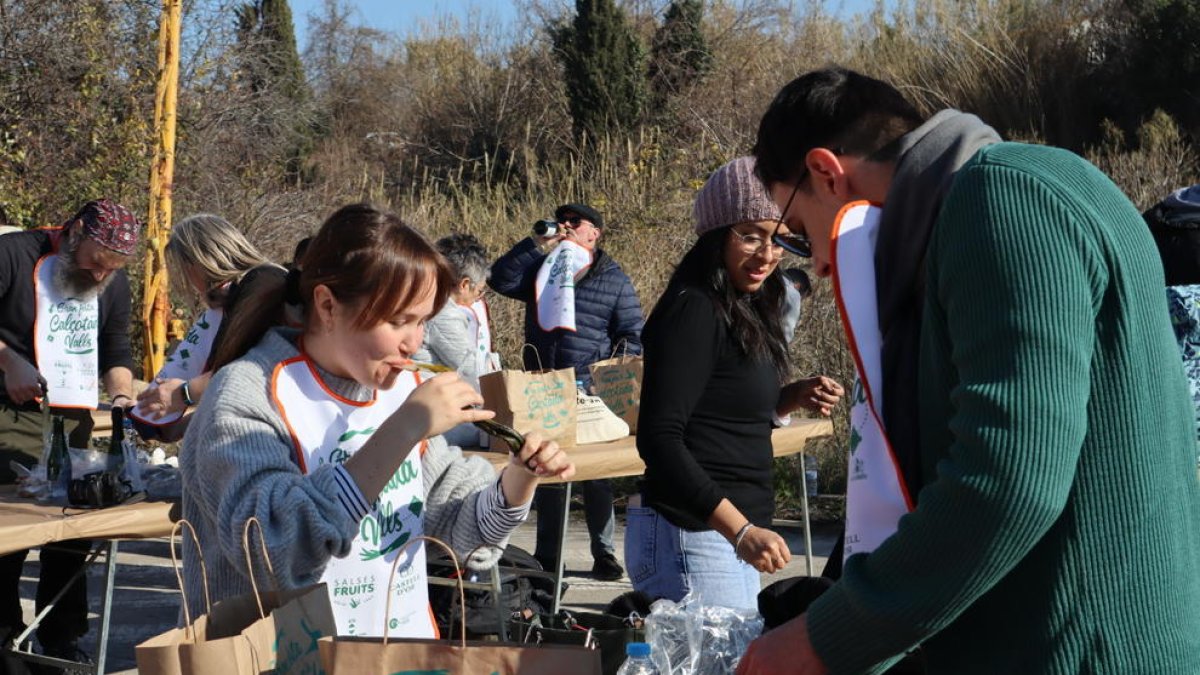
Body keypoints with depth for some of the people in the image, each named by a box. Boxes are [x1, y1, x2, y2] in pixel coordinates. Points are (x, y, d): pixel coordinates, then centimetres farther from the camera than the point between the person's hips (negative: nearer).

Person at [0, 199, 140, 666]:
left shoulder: (113, 283, 12)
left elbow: (116, 352, 20)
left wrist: (121, 396, 1)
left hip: (77, 420, 5)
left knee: (74, 528, 3)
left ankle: (63, 640, 14)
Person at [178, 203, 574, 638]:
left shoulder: (402, 385, 6)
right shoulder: (248, 395, -12)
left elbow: (459, 527, 12)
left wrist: (519, 479, -6)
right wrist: (403, 430, -26)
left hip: (408, 651, 4)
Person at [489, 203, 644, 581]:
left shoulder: (614, 281, 4)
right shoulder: (541, 270, 13)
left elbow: (631, 338, 2)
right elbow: (501, 280, -2)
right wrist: (539, 246, -6)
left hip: (590, 394, -3)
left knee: (597, 477, 3)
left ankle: (604, 554, 12)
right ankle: (546, 555, 15)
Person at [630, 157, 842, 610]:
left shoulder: (746, 312, 13)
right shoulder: (694, 310, -14)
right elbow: (658, 437, -21)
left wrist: (792, 398, 4)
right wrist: (740, 530, -27)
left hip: (732, 534, 10)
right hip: (693, 537, -10)